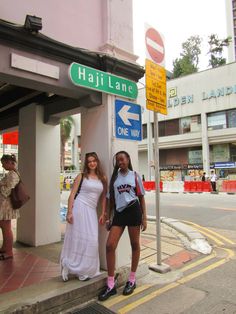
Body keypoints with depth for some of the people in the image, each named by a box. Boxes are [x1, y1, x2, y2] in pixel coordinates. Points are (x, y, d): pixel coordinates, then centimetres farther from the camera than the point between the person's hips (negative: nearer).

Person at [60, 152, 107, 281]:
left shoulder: (102, 178, 10)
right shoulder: (82, 176, 0)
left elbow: (103, 197, 12)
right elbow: (72, 194, -4)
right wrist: (69, 212, -12)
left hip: (92, 210, 4)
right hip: (79, 207, -4)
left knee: (91, 240, 6)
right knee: (77, 238, -1)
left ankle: (85, 270, 23)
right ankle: (68, 266, 15)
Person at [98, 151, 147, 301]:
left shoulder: (135, 175, 5)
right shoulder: (114, 177, 12)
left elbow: (141, 197, 5)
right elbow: (112, 198, 15)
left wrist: (144, 217, 0)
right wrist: (106, 213, 8)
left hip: (133, 210, -2)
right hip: (119, 212, 3)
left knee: (135, 244, 8)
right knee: (110, 245, -6)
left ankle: (132, 280, 26)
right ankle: (111, 285, 7)